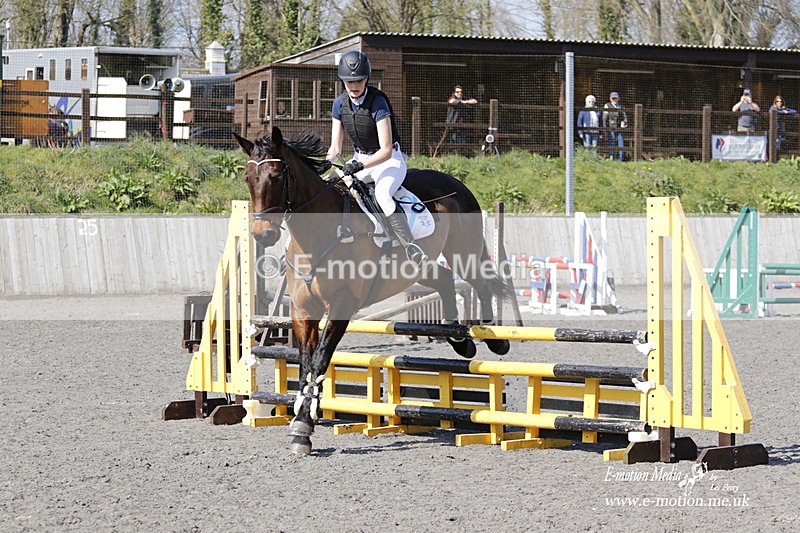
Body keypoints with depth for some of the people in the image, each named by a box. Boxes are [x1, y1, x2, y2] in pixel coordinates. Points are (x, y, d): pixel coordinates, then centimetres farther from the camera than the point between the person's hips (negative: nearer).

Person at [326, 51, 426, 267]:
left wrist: (360, 165, -37)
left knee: (382, 193, -36)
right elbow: (335, 147, 2)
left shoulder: (377, 101, -21)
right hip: (360, 160, 7)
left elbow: (386, 150, -24)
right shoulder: (340, 103, -2)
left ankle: (411, 247, -38)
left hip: (389, 160, -7)